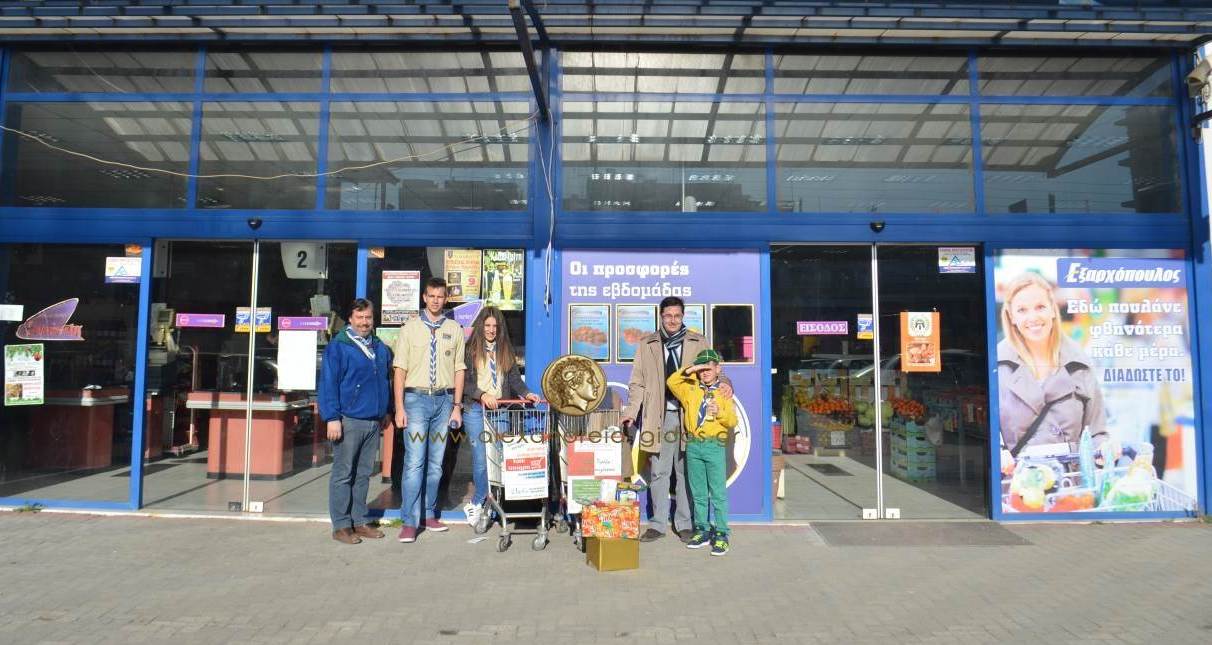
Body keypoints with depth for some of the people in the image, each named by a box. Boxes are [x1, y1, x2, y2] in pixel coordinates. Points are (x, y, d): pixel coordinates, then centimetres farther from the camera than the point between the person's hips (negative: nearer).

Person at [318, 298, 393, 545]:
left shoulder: (381, 348, 13)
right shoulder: (338, 347, -7)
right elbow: (328, 383, -11)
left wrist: (385, 412, 21)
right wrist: (332, 418, -16)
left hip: (373, 422, 6)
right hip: (348, 421, -6)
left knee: (363, 474, 14)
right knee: (343, 475, 1)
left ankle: (360, 521, 23)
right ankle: (341, 526, 9)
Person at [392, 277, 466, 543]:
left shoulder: (454, 330, 10)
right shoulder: (410, 328, 4)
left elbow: (459, 370, 10)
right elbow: (400, 370, 0)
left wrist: (457, 407, 6)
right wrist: (399, 408, -6)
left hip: (444, 400, 3)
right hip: (416, 399, -2)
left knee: (436, 463, 8)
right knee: (414, 462, -7)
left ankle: (428, 514, 20)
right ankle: (409, 522, -3)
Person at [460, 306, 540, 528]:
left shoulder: (506, 350, 15)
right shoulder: (470, 350, 2)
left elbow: (514, 378, 9)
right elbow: (464, 382, -5)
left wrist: (526, 393, -9)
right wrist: (482, 395, -19)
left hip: (501, 409, 3)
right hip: (476, 410, -3)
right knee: (481, 459, -5)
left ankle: (476, 503, 12)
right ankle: (480, 502, 12)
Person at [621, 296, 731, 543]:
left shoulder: (698, 343, 8)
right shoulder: (647, 344, 8)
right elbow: (637, 383, 8)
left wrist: (725, 383, -13)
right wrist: (632, 411, -2)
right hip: (659, 416, 0)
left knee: (686, 471, 6)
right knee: (658, 472, 5)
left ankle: (684, 523, 17)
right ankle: (658, 524, 15)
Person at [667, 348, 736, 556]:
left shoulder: (724, 392, 5)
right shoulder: (690, 389, 12)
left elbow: (732, 421, 0)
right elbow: (671, 382, 5)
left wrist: (720, 412, -18)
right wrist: (688, 371, -3)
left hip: (715, 447, -3)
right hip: (693, 446, 3)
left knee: (718, 493, -3)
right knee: (698, 493, 10)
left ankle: (721, 534, 4)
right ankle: (702, 531, 20)